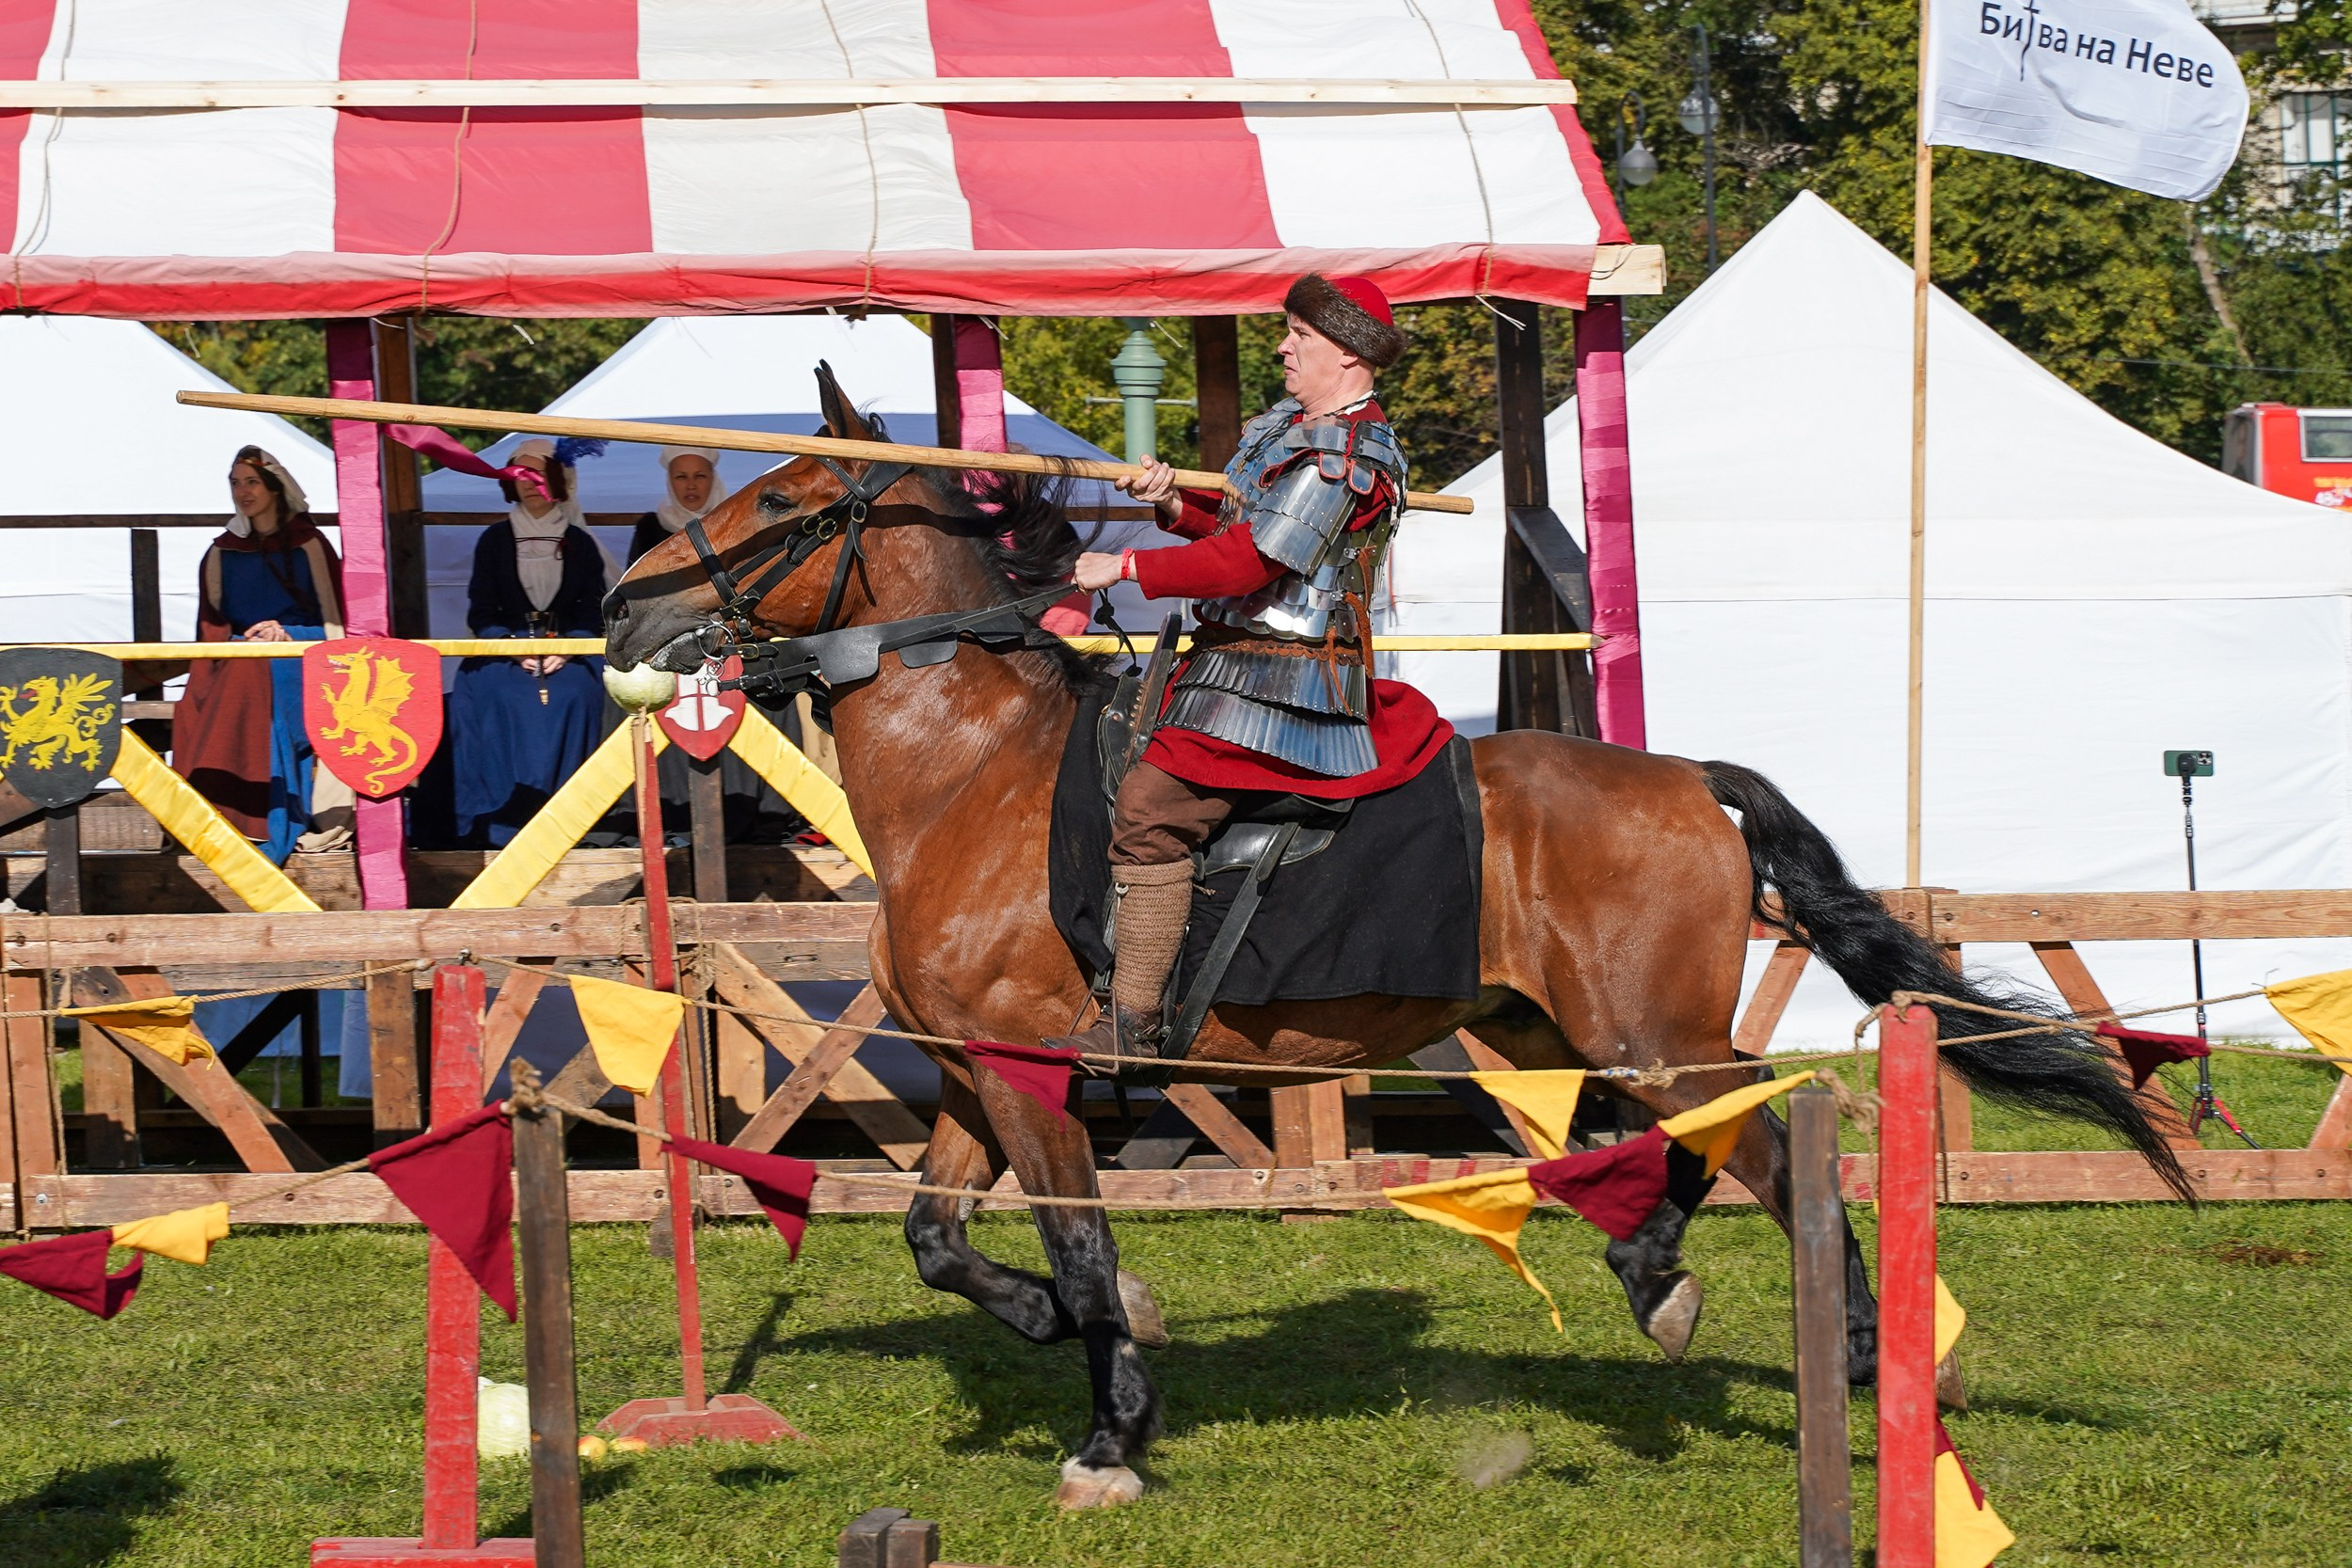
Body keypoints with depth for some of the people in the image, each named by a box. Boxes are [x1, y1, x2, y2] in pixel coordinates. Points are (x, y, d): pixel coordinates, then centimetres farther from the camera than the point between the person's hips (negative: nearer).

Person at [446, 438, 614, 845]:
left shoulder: (579, 544, 12)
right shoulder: (495, 540, 12)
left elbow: (594, 613, 7)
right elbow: (480, 613, 6)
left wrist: (564, 650, -12)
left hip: (567, 649, 0)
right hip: (505, 647, 0)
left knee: (574, 691, -30)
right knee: (486, 693, -29)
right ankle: (499, 816, -30)